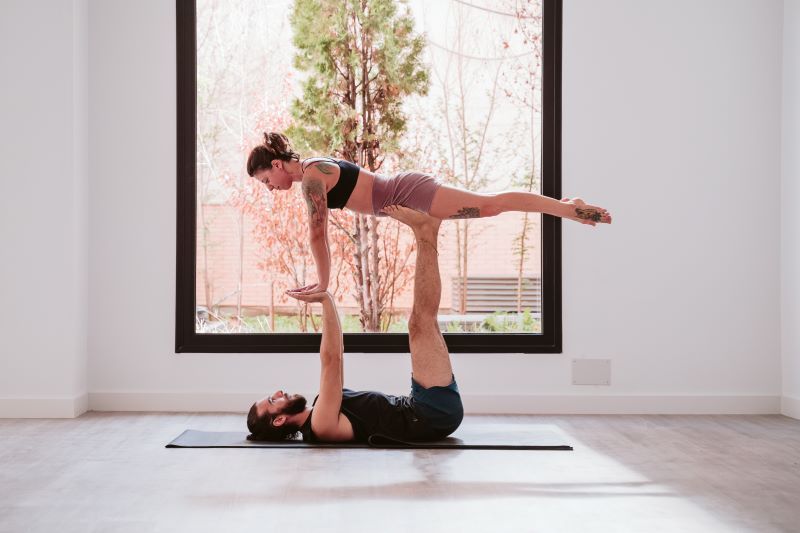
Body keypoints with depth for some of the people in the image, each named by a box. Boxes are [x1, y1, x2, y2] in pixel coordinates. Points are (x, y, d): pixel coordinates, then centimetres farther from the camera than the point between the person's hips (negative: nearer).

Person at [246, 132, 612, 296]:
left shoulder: (311, 177, -15)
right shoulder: (314, 169, 14)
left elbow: (318, 234, -14)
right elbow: (319, 233, 22)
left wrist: (323, 283, -6)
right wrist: (321, 278, 23)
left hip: (410, 195, -9)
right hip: (407, 195, 9)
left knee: (491, 205, -10)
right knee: (489, 206, 15)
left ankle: (568, 208, -6)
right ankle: (563, 205, 24)